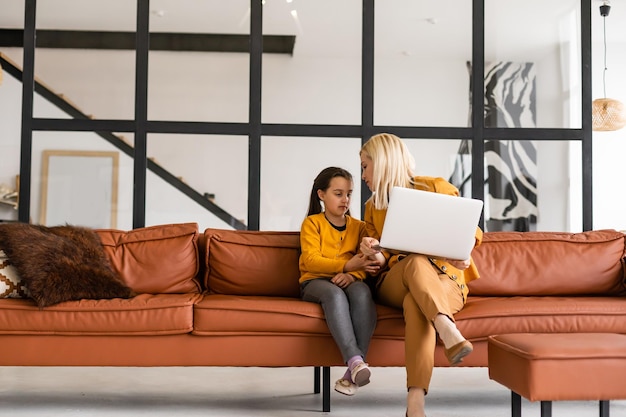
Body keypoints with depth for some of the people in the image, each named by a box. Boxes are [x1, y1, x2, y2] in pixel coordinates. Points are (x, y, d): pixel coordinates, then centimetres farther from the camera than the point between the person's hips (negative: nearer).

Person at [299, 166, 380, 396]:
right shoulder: (312, 223, 7)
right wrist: (346, 265, -21)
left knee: (362, 291, -35)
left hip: (349, 280, 2)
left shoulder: (358, 226, 16)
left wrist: (351, 274, -22)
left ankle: (354, 370, -39)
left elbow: (365, 263, 3)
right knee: (334, 293, -38)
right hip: (315, 282, -2)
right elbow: (310, 261, -8)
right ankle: (354, 360, -48)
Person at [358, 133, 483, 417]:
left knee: (415, 303, -39)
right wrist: (376, 255, -8)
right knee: (416, 263, -37)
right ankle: (449, 332, -60)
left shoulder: (436, 188, 6)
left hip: (444, 280, -1)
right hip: (393, 282, 2)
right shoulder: (373, 206, 19)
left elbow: (470, 230, 8)